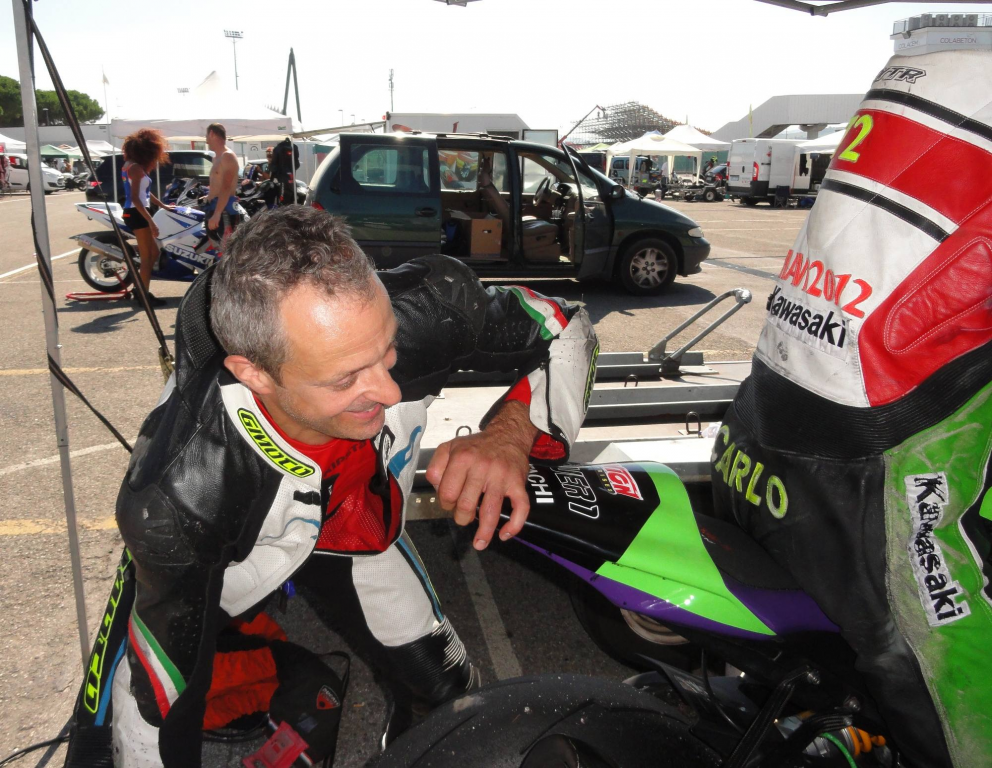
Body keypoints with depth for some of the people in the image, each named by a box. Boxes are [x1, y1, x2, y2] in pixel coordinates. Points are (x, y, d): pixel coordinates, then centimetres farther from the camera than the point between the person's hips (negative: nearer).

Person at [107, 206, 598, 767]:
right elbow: (160, 704, -28)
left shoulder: (425, 308, -38)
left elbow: (565, 330, -20)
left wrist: (510, 434, -38)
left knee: (451, 694, 5)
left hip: (359, 527, 3)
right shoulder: (175, 501, -43)